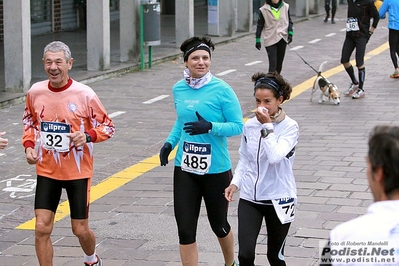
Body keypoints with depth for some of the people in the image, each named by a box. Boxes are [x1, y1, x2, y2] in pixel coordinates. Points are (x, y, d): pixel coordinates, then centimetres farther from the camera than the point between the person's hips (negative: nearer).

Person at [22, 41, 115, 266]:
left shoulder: (84, 94, -13)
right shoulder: (35, 92, -3)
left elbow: (108, 127, -5)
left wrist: (88, 136, -24)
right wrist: (29, 145, 0)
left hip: (78, 171, -2)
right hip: (47, 171, 2)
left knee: (80, 229, 9)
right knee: (42, 228, -6)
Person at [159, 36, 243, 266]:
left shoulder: (221, 90, -13)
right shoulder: (179, 89, 2)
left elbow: (238, 126, -12)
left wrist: (210, 127, -27)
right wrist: (170, 142, 2)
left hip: (216, 170, -3)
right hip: (185, 169, 3)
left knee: (219, 225, 16)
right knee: (185, 230, -1)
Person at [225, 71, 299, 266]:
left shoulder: (290, 127, -10)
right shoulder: (250, 126, 2)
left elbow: (275, 156, -25)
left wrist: (267, 126, -21)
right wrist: (235, 183, 1)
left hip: (278, 199, -3)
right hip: (249, 198, 3)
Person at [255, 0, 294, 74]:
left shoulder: (285, 7, 4)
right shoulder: (264, 10, -4)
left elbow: (290, 21, 12)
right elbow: (259, 25, 2)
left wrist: (290, 33, -2)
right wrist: (258, 40, 0)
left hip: (282, 38, 4)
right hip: (270, 40, -3)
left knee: (279, 62, 10)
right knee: (273, 63, -12)